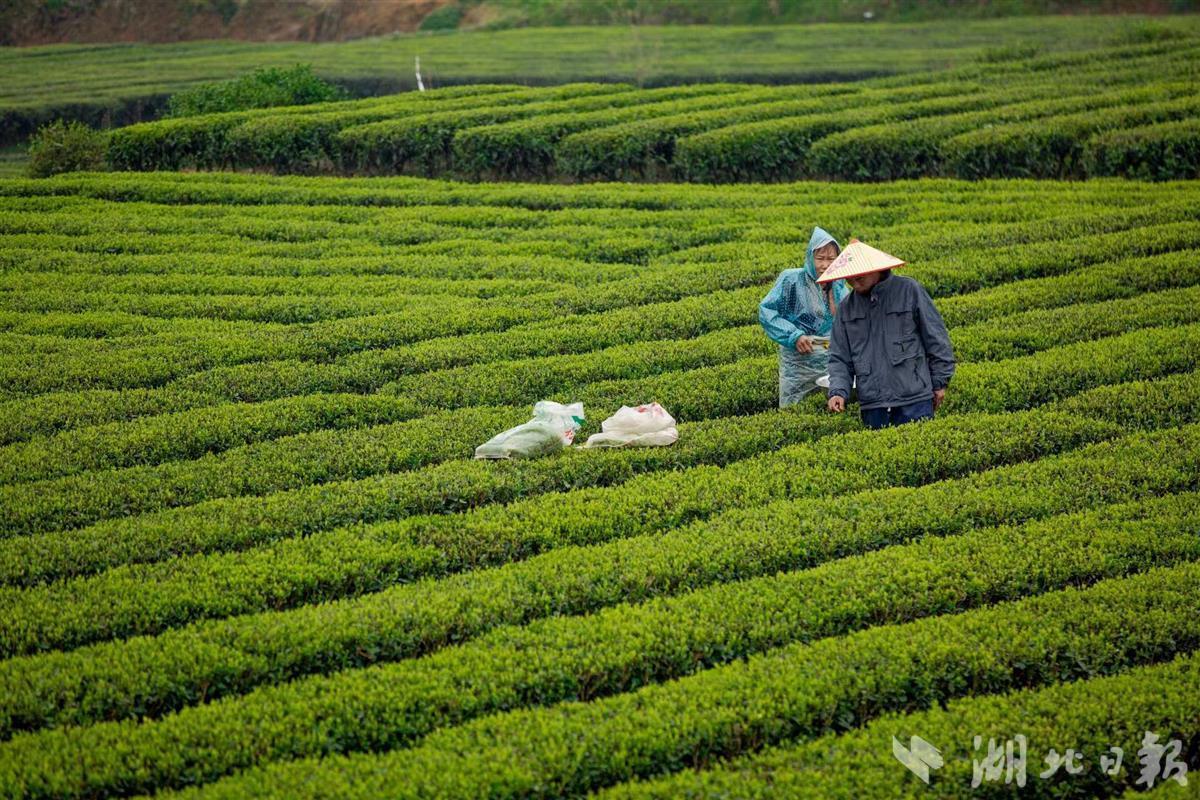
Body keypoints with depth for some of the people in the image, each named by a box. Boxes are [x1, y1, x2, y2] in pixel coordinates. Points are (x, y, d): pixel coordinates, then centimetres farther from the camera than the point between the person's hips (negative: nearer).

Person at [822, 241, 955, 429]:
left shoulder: (909, 290, -2)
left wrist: (940, 383, 5)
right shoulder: (846, 308, 9)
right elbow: (839, 358, 11)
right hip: (872, 405, 3)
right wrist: (838, 391, -6)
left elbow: (936, 338, 4)